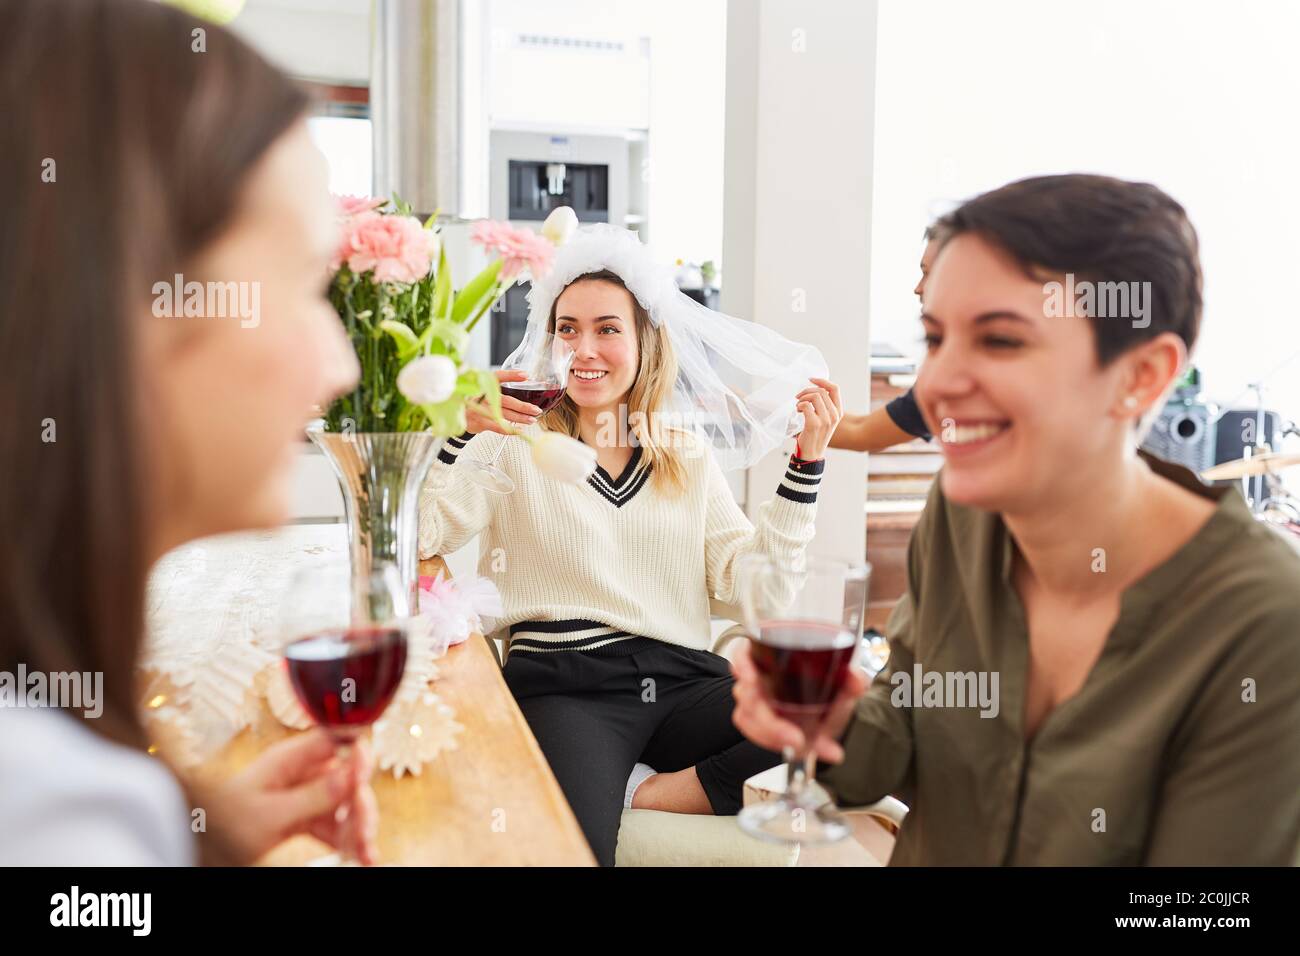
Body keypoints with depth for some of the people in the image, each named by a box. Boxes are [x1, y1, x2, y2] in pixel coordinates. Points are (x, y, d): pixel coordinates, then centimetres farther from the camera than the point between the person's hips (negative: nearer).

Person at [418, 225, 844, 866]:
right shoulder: (517, 442, 7)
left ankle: (642, 793, -12)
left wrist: (805, 463, 3)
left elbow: (742, 575, 8)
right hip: (562, 685, -5)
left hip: (680, 681, 6)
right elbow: (420, 536, -7)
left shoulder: (688, 452, 16)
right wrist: (456, 428, -21)